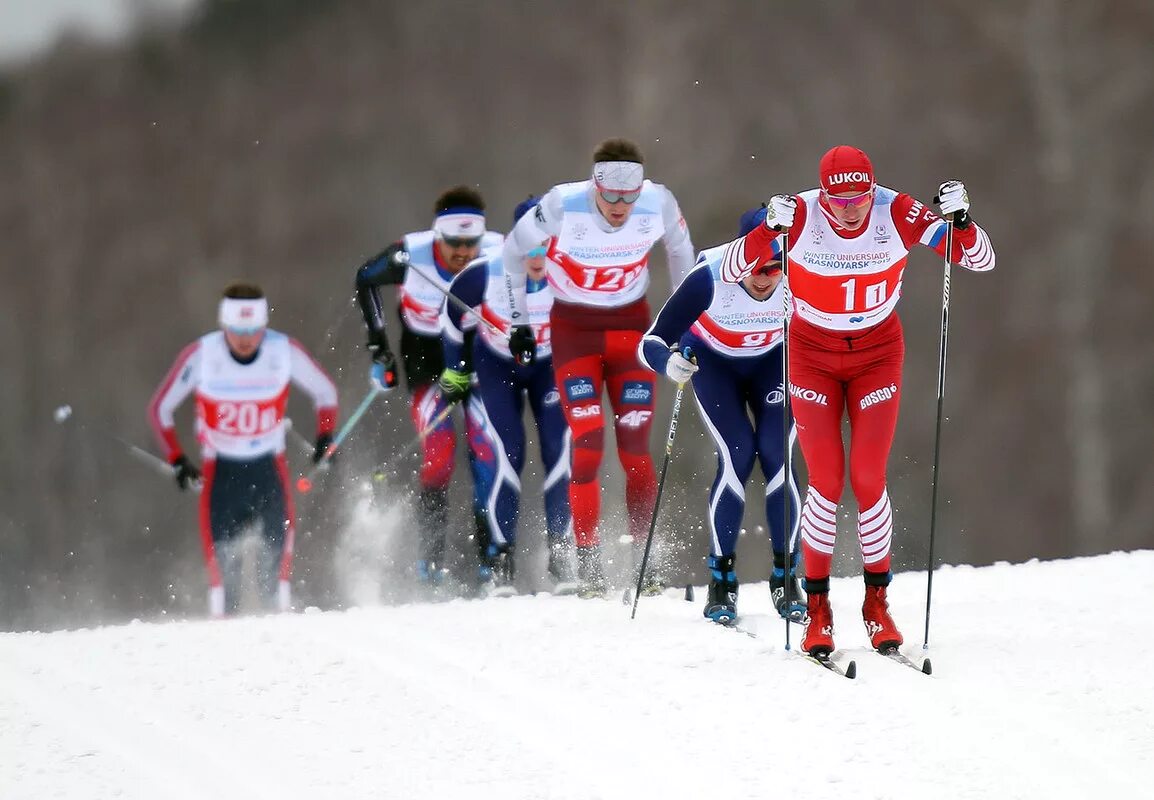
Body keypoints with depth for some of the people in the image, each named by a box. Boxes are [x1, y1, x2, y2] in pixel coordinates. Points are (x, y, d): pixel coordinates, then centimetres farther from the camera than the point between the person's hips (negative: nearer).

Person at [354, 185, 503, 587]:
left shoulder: (499, 254, -25)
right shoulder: (410, 256, -27)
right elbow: (365, 279, -5)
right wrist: (378, 345, -7)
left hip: (475, 347, 1)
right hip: (423, 353, -1)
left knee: (486, 446, -13)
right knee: (438, 450, -16)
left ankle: (490, 552, -5)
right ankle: (431, 557, -8)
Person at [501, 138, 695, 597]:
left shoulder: (659, 204, -16)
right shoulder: (562, 206, -22)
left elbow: (680, 249, 8)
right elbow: (513, 252, -3)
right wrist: (518, 321, 0)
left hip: (631, 326, 2)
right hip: (573, 330, -2)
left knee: (635, 446, -6)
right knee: (588, 444, -13)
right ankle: (588, 560, -6)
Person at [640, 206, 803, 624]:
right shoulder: (710, 277, -36)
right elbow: (651, 342, -31)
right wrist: (669, 362, -51)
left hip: (772, 361, 1)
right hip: (714, 363, -1)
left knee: (777, 457, -13)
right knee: (737, 457, -16)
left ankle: (785, 579, 1)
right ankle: (721, 581, -4)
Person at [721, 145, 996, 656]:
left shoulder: (897, 214, -21)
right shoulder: (800, 216, -23)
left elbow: (981, 261, -16)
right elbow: (730, 273, -23)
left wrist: (960, 220, -37)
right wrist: (769, 229, -40)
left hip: (877, 355, 1)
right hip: (812, 357, -1)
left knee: (869, 480, -7)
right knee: (826, 481, -9)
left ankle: (877, 603, 8)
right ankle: (817, 609, 3)